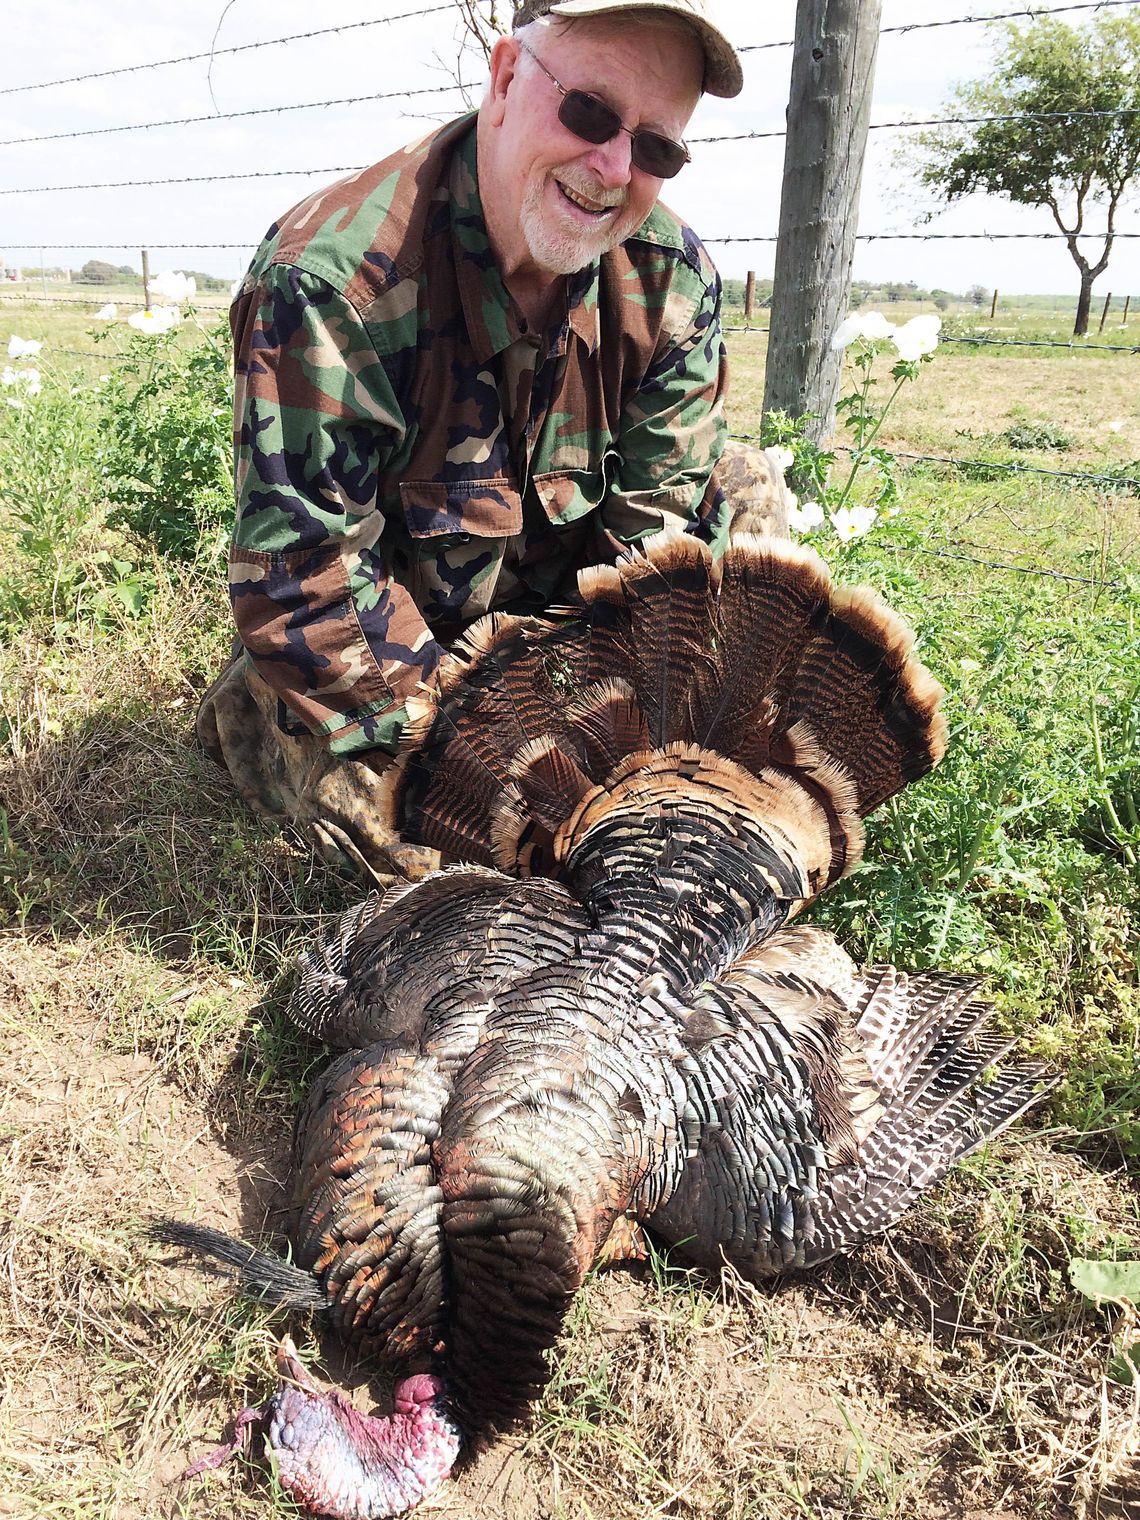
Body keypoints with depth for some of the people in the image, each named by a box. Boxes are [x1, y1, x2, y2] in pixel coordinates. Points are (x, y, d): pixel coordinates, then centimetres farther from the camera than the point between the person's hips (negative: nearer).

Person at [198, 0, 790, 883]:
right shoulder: (332, 280, -28)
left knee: (747, 490, -4)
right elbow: (301, 578, -28)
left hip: (563, 620, 5)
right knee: (424, 850, -24)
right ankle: (247, 712, 7)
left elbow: (660, 518, -11)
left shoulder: (673, 279, -12)